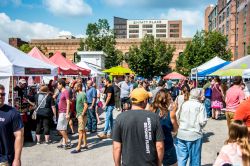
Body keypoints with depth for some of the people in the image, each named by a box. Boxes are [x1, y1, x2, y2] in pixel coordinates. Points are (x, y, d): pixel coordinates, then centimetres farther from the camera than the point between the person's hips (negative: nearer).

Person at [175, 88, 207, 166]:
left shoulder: (183, 104, 3)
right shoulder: (200, 106, -7)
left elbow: (176, 117, 3)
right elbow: (202, 121, -14)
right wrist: (198, 126, 7)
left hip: (181, 134, 3)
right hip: (194, 135, -3)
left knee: (181, 158, 13)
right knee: (194, 158, 12)